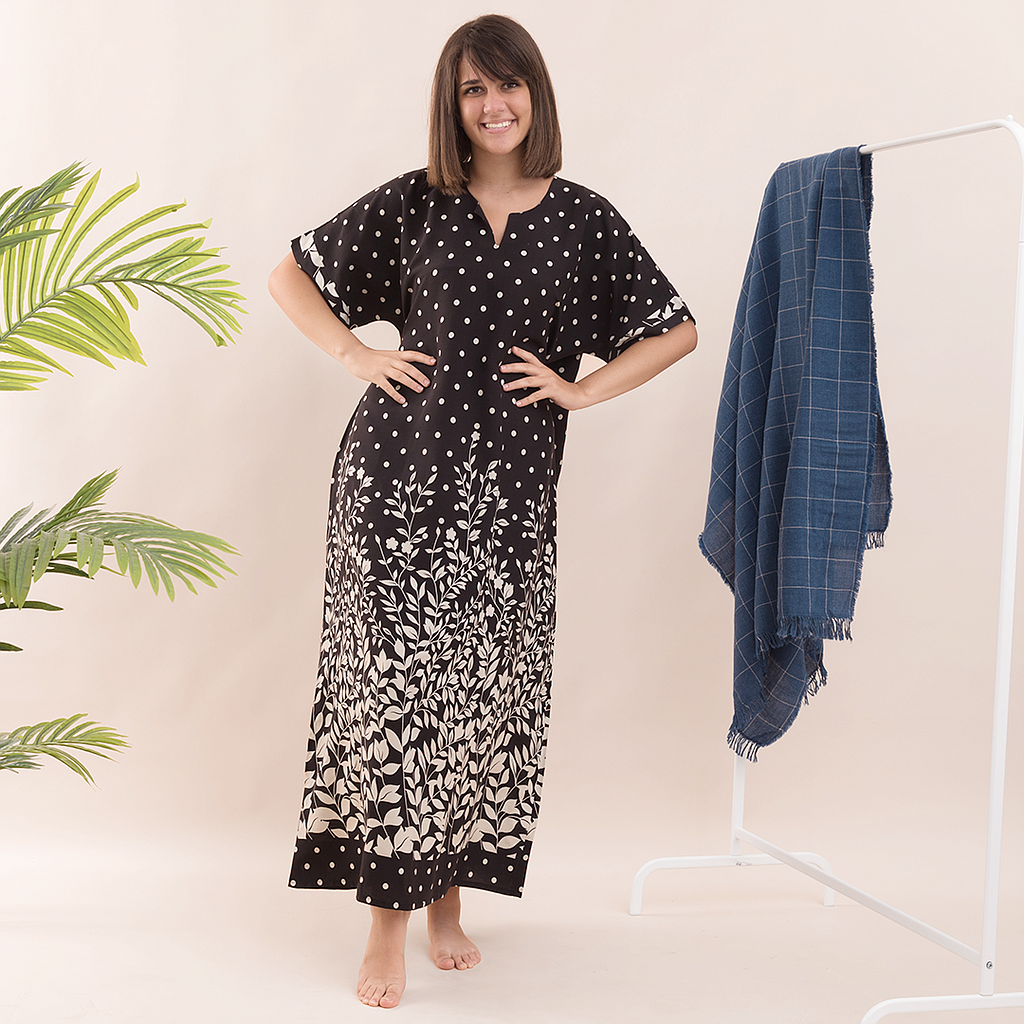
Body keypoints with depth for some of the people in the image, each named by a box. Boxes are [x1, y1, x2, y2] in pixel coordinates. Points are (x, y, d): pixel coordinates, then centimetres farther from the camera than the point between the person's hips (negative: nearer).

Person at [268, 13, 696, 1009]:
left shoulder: (583, 219, 7)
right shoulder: (413, 203, 6)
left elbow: (676, 331, 13)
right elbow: (291, 274, 13)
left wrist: (581, 389, 3)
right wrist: (357, 356, 1)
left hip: (508, 490, 2)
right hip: (398, 473, -1)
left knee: (485, 691, 6)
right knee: (395, 678, -6)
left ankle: (449, 897, 22)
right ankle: (388, 912, 1)